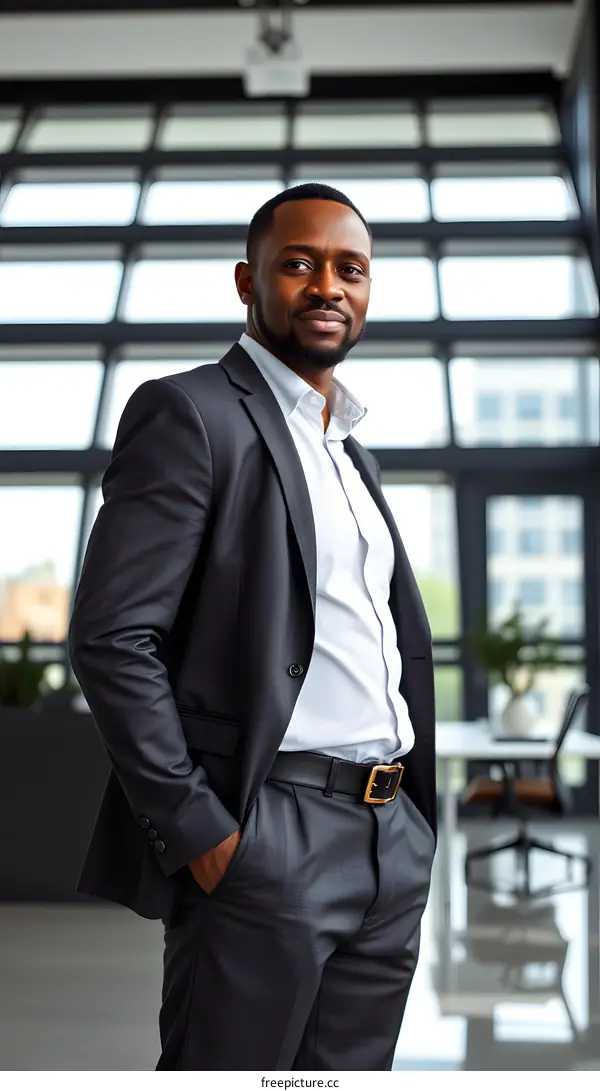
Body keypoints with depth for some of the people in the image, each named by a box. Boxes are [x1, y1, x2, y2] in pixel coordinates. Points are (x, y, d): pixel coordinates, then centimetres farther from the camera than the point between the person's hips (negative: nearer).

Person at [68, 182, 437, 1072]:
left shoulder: (350, 448, 19)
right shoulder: (190, 413, -6)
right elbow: (112, 637, -14)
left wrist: (414, 814, 14)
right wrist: (197, 828, -17)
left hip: (394, 842, 8)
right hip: (265, 841, -7)